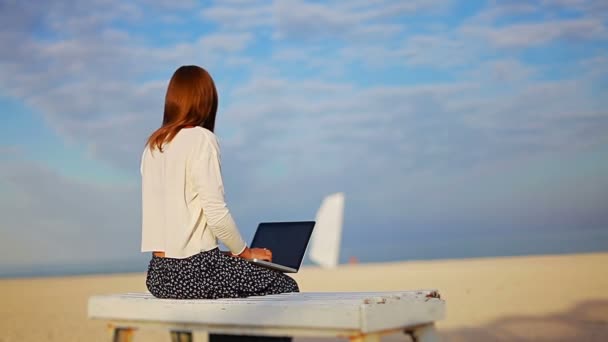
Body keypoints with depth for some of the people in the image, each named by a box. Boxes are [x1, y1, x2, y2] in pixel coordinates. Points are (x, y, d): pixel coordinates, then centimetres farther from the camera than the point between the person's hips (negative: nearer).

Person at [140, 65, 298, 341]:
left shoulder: (153, 145, 11)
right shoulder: (200, 138, -11)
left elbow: (171, 209, 13)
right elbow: (215, 212, -17)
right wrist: (244, 252, 0)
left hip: (158, 273, 8)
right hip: (192, 271, -8)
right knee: (283, 286, 9)